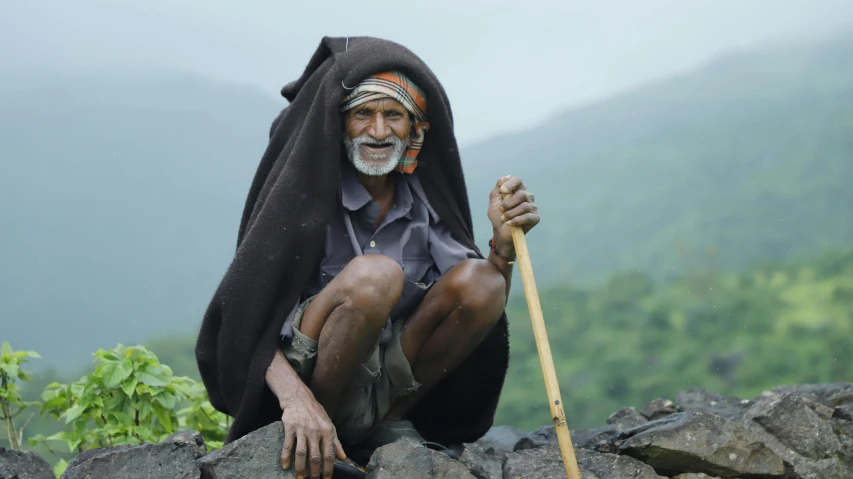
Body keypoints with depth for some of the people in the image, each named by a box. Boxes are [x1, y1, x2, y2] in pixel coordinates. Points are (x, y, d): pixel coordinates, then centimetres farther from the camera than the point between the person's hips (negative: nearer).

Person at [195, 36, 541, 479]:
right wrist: (295, 398, -36)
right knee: (374, 273, -32)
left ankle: (389, 421, -4)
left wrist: (504, 243, -21)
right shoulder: (304, 189, -13)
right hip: (300, 376, -5)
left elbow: (480, 309, -2)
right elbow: (246, 312, -20)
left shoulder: (424, 201, 2)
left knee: (480, 281, -17)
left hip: (392, 384, 5)